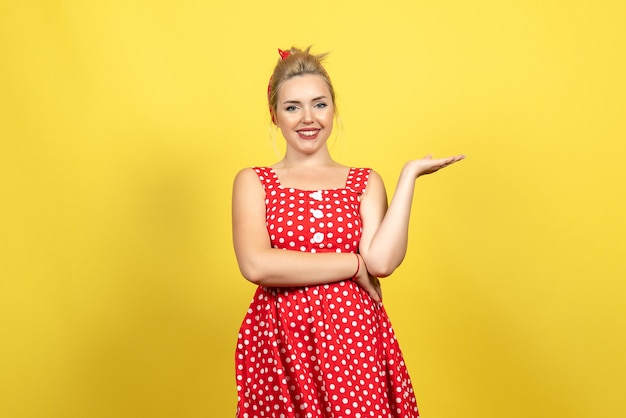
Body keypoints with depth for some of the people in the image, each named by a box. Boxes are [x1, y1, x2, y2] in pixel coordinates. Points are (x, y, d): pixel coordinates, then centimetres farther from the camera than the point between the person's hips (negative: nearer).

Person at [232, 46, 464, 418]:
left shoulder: (366, 183, 8)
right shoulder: (253, 183, 4)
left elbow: (382, 261, -10)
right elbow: (256, 265, -14)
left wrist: (409, 175, -6)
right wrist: (353, 264, -10)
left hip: (355, 339, 1)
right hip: (280, 344, 0)